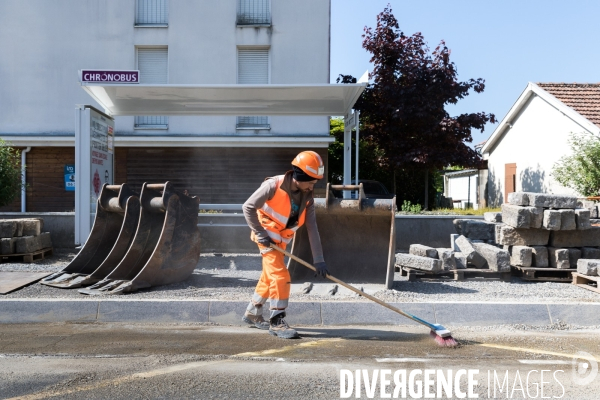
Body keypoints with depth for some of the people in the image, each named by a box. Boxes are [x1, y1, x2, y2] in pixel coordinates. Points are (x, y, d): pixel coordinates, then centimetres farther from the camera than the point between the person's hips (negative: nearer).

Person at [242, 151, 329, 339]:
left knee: (269, 277, 17)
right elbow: (248, 207, -16)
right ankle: (276, 322, -2)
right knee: (280, 276, -14)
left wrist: (318, 259, -10)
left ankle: (252, 313, 36)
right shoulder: (274, 185, -23)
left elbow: (312, 229, -7)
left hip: (281, 240, 7)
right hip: (267, 237, -7)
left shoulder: (307, 197, -5)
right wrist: (260, 233, -18)